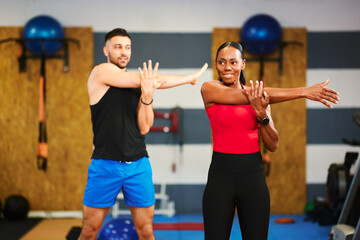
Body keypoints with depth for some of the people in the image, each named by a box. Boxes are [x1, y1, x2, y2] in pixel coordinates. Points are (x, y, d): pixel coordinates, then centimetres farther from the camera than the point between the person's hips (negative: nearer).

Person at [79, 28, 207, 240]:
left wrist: (147, 96, -14)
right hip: (106, 165, -4)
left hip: (138, 165, 4)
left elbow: (144, 128, 2)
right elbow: (150, 81, -10)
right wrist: (190, 78, -2)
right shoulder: (101, 72, -4)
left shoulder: (137, 85, 11)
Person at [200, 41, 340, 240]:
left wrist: (262, 114, -15)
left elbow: (273, 145, 3)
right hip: (221, 174, -3)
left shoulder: (258, 96, 7)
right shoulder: (209, 89, -3)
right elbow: (254, 95, -16)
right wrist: (303, 92, -18)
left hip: (254, 176, 3)